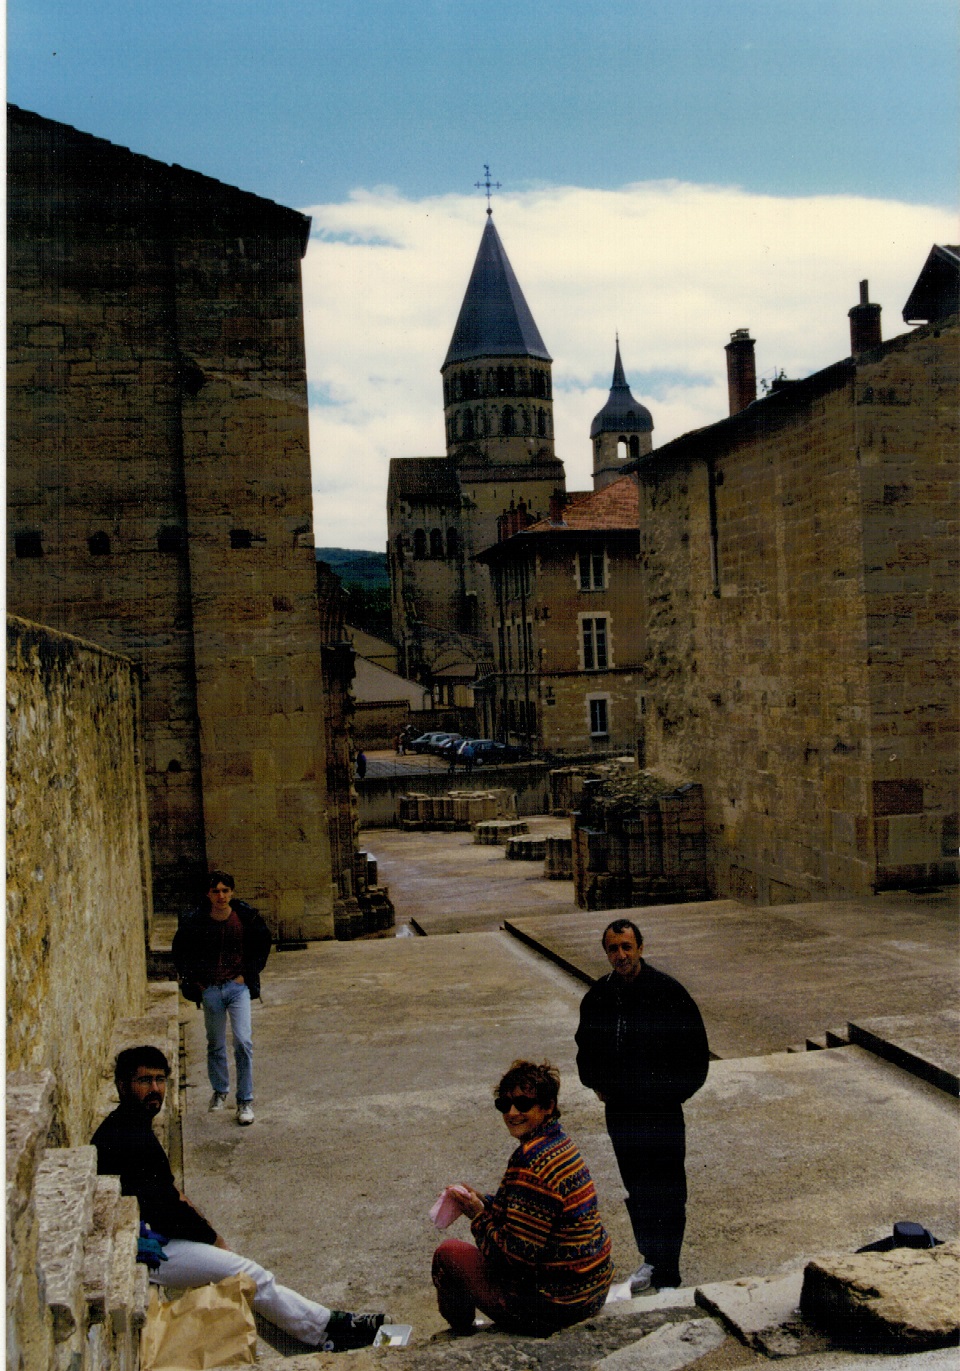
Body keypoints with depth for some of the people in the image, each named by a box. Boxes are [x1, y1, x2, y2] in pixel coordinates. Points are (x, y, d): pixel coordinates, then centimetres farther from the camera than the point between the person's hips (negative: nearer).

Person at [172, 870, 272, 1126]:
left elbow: (264, 941, 9)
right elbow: (180, 951, 9)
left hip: (238, 987, -1)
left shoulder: (246, 916, -8)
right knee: (215, 1045, 14)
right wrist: (193, 979, 3)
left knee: (243, 1042, -11)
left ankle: (245, 1101, 0)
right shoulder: (194, 921, -8)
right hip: (210, 989, 1)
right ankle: (220, 1091, 36)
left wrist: (250, 973, 3)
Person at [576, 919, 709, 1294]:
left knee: (666, 1192, 1)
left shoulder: (668, 992, -11)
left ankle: (667, 1274, 12)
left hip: (661, 1109, -4)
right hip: (620, 1109, 4)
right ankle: (651, 1259, 33)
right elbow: (585, 1045, 19)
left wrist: (675, 1091, -9)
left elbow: (696, 1049, -5)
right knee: (636, 1189, 16)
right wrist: (594, 1081, 7)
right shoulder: (598, 997, 2)